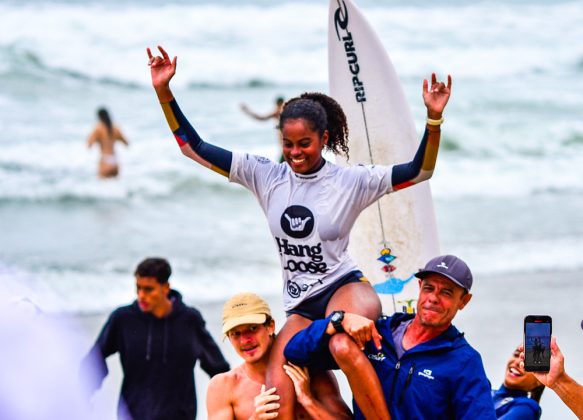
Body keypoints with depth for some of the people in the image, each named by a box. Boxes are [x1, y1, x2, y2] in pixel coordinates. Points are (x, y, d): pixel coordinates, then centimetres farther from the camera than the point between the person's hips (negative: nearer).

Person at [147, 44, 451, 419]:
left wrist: (434, 119, -25)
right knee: (278, 389, -19)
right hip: (301, 307, 4)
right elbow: (194, 148, 2)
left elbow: (419, 171, -9)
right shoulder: (266, 176, 3)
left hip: (345, 288, -4)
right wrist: (164, 92, -8)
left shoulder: (350, 182, -5)